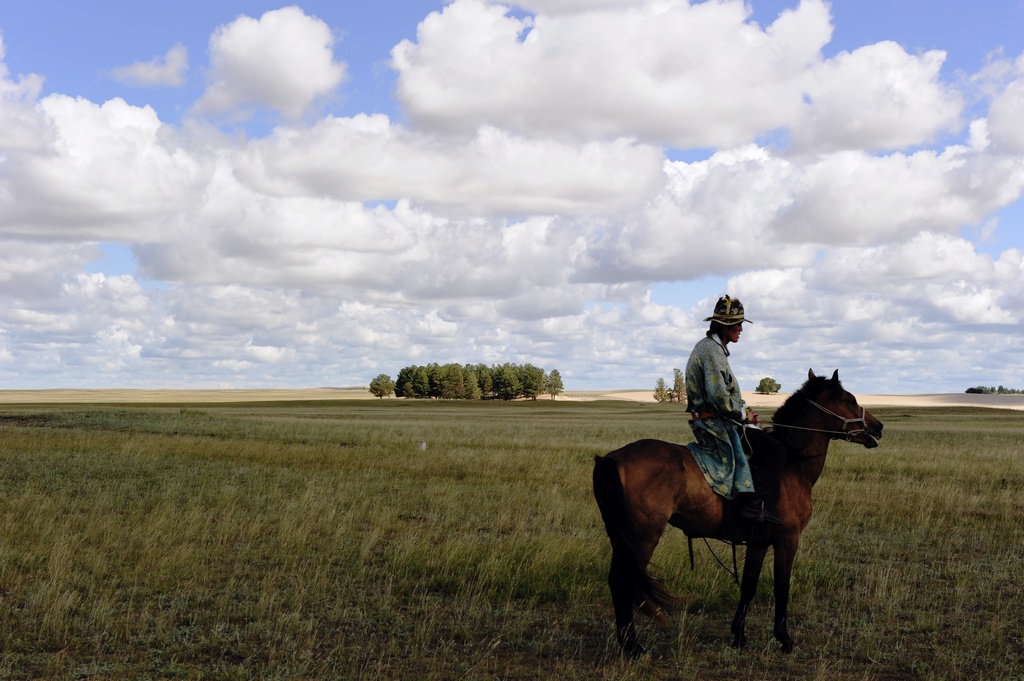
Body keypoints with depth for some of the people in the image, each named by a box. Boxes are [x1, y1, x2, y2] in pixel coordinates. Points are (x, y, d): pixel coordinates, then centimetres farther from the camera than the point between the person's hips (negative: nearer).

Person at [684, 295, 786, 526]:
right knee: (774, 450, -15)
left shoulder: (708, 347, 18)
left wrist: (744, 412, 12)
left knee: (768, 444, 20)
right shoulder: (712, 350, -16)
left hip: (709, 423, 11)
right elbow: (718, 396, -26)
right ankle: (756, 505, -19)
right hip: (716, 425, -11)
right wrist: (743, 414, -11)